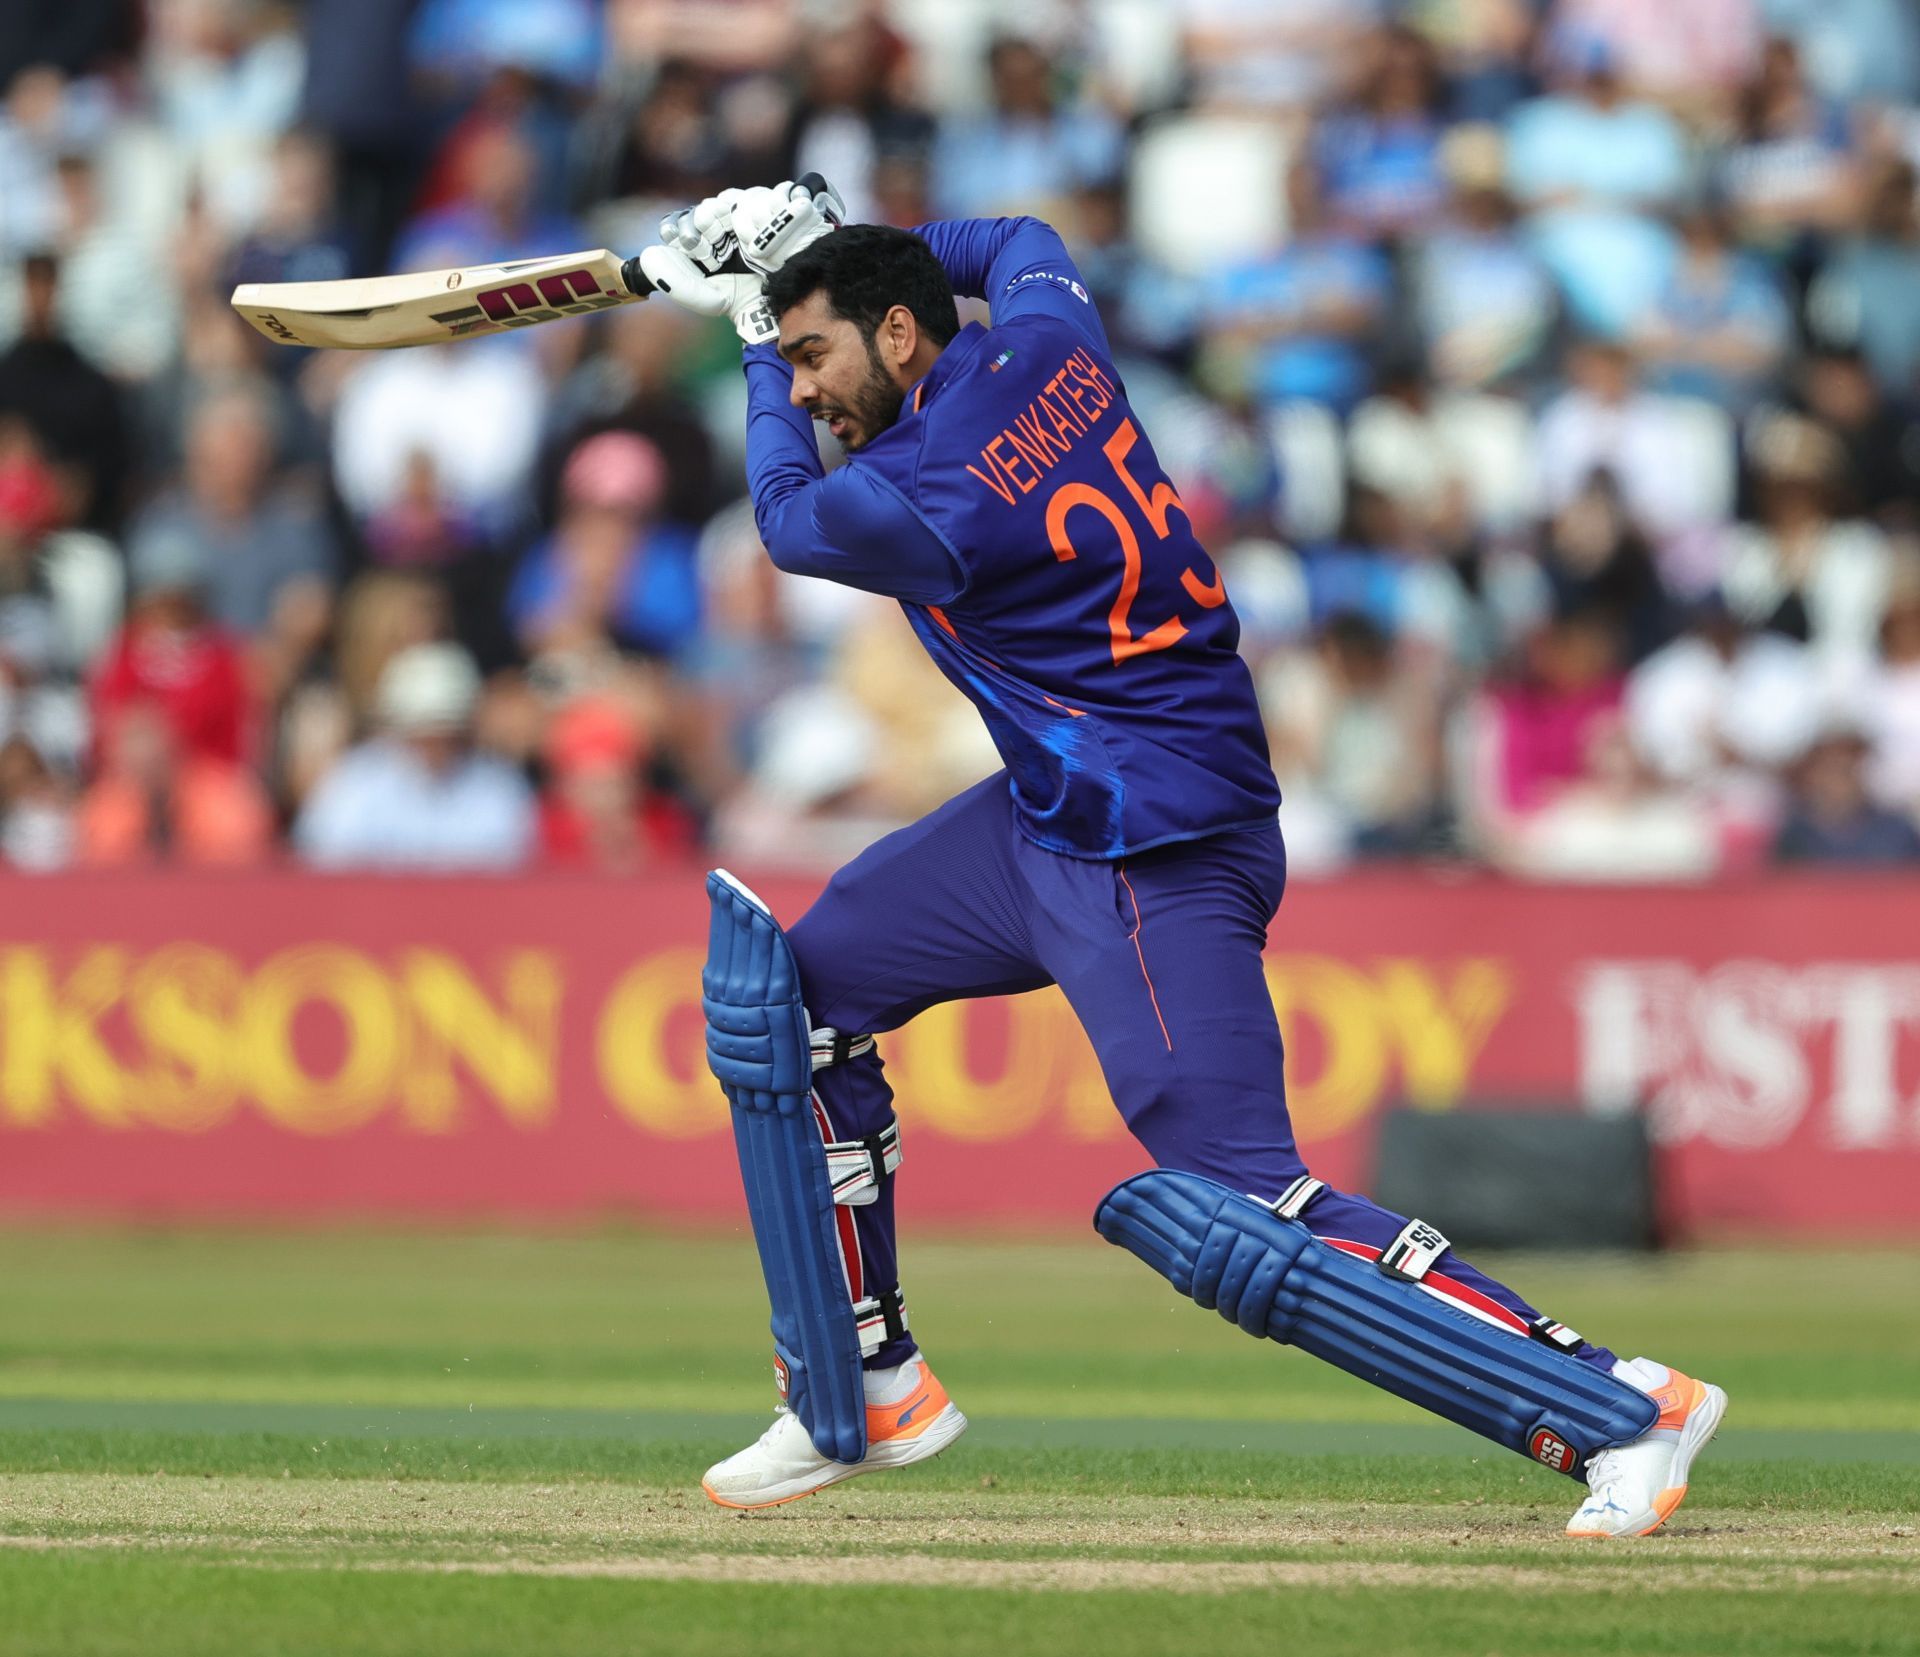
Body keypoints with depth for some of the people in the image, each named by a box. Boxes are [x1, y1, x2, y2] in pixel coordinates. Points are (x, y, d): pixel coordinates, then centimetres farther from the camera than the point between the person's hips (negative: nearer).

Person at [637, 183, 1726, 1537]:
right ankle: (862, 1396, 21)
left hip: (1160, 866, -10)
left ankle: (1625, 1409, -19)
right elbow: (1019, 242, 29)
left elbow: (787, 514, 3)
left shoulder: (927, 500, -21)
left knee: (1232, 1212, -18)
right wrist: (813, 242, 25)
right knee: (792, 992, 14)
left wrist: (763, 339, 15)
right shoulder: (1049, 344, 3)